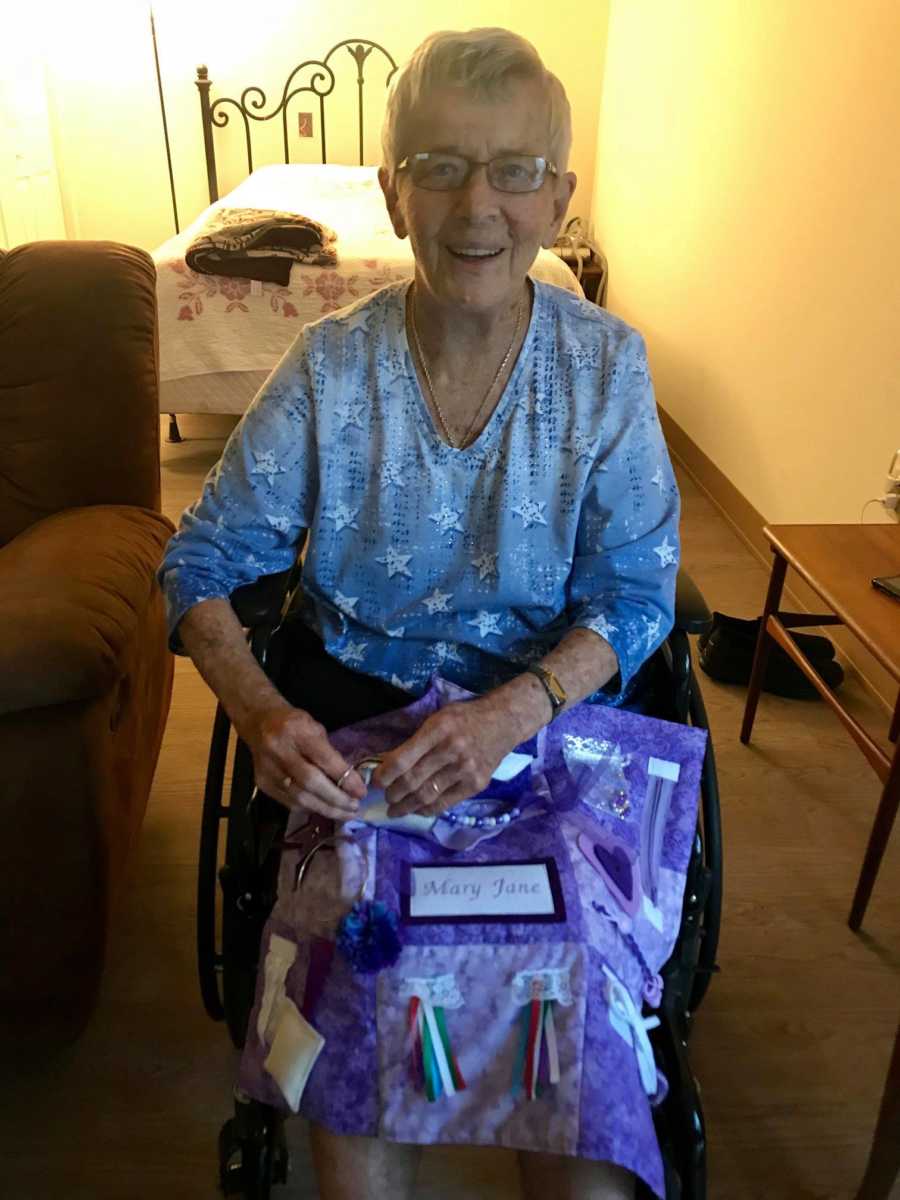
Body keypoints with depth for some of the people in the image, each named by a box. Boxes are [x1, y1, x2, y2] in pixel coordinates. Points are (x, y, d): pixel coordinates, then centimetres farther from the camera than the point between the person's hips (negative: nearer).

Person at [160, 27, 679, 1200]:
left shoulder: (607, 364, -6)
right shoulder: (330, 365, -7)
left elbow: (636, 589, -5)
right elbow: (203, 563, -2)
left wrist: (514, 711, -23)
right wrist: (258, 710, -22)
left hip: (551, 707, 0)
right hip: (359, 708, 1)